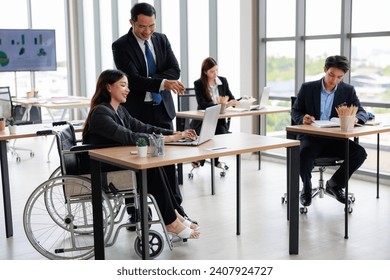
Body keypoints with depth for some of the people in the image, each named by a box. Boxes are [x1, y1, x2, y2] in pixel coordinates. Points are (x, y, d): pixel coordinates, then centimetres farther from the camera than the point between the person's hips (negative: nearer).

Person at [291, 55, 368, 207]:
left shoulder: (348, 90, 5)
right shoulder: (307, 88, 1)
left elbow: (362, 113, 3)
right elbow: (295, 111, 7)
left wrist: (355, 118, -23)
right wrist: (302, 118, -18)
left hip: (336, 139, 2)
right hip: (311, 137, -2)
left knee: (360, 153, -23)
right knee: (305, 153, -36)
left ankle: (334, 184, 4)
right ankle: (306, 188, -3)